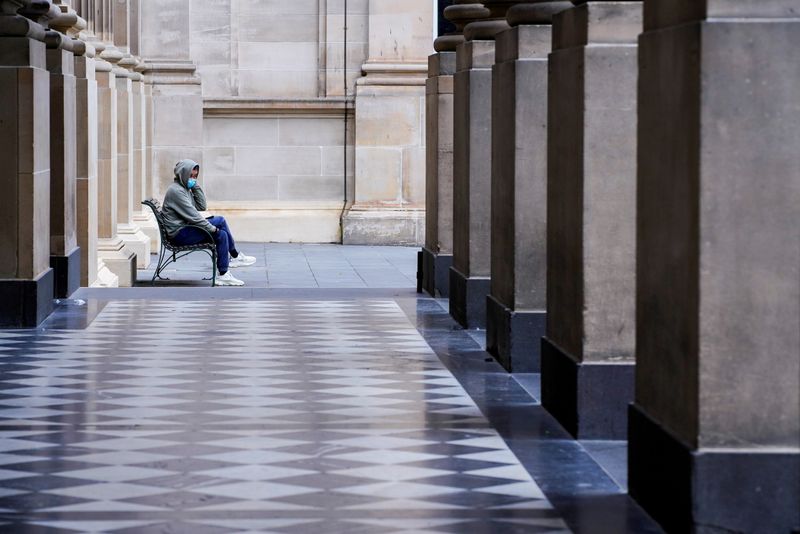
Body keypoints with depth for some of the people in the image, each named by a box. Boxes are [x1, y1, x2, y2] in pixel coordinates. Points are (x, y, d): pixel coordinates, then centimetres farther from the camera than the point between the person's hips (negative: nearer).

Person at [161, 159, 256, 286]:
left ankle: (223, 275, -2)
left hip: (185, 228, 10)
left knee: (222, 234, -4)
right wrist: (212, 228, -16)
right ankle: (235, 256, -1)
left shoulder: (185, 188, 16)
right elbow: (191, 215, -20)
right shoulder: (176, 191, -15)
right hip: (179, 234, -10)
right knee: (220, 221, -14)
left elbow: (201, 207, 11)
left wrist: (196, 187, 1)